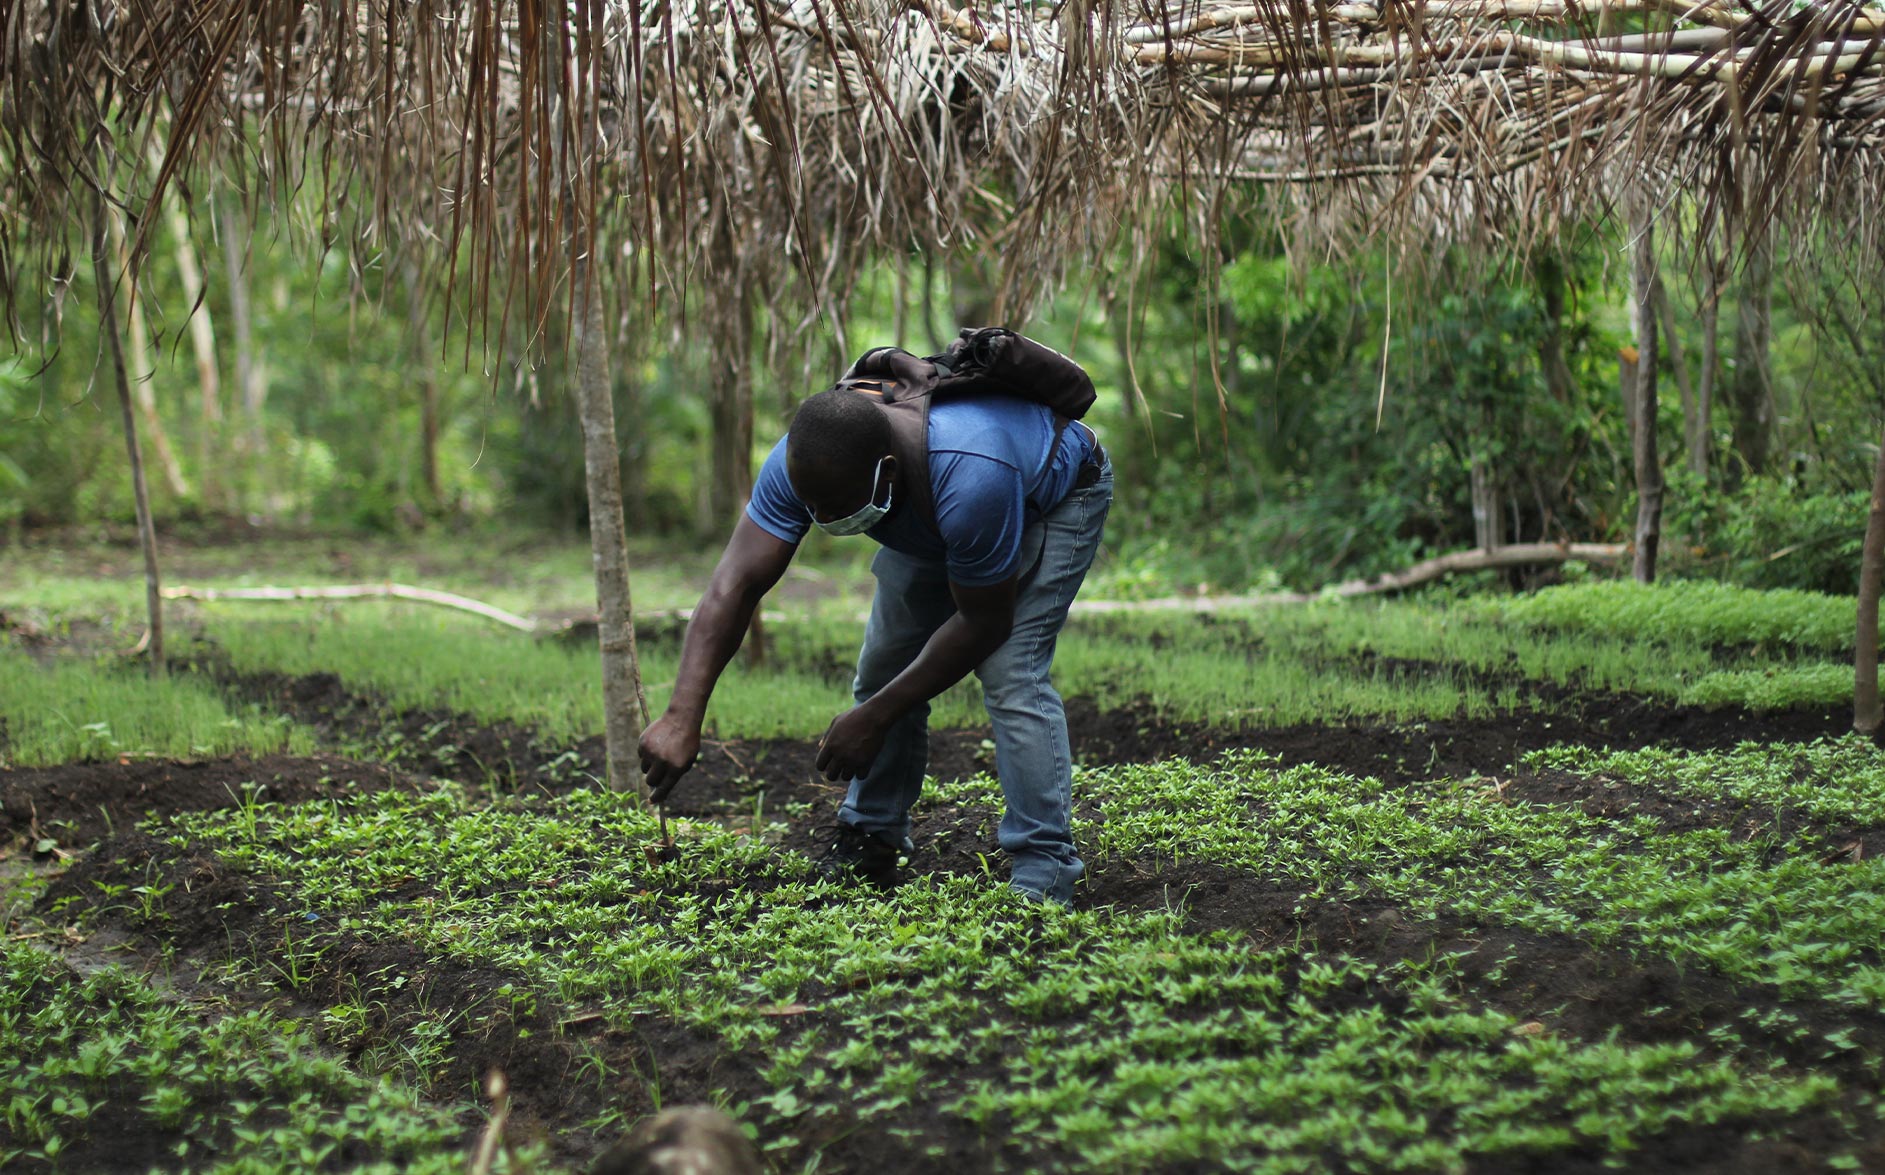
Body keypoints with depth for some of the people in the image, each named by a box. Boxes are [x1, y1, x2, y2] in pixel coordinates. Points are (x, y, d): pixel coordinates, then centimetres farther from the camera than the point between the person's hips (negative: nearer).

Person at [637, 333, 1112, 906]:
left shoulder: (969, 477, -46)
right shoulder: (806, 462, -30)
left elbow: (983, 623, -32)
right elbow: (737, 583, -31)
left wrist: (876, 718, -27)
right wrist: (682, 717, -40)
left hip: (1054, 498, -6)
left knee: (1011, 674, -22)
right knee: (885, 665, -1)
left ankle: (1043, 881, -17)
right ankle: (870, 844, 14)